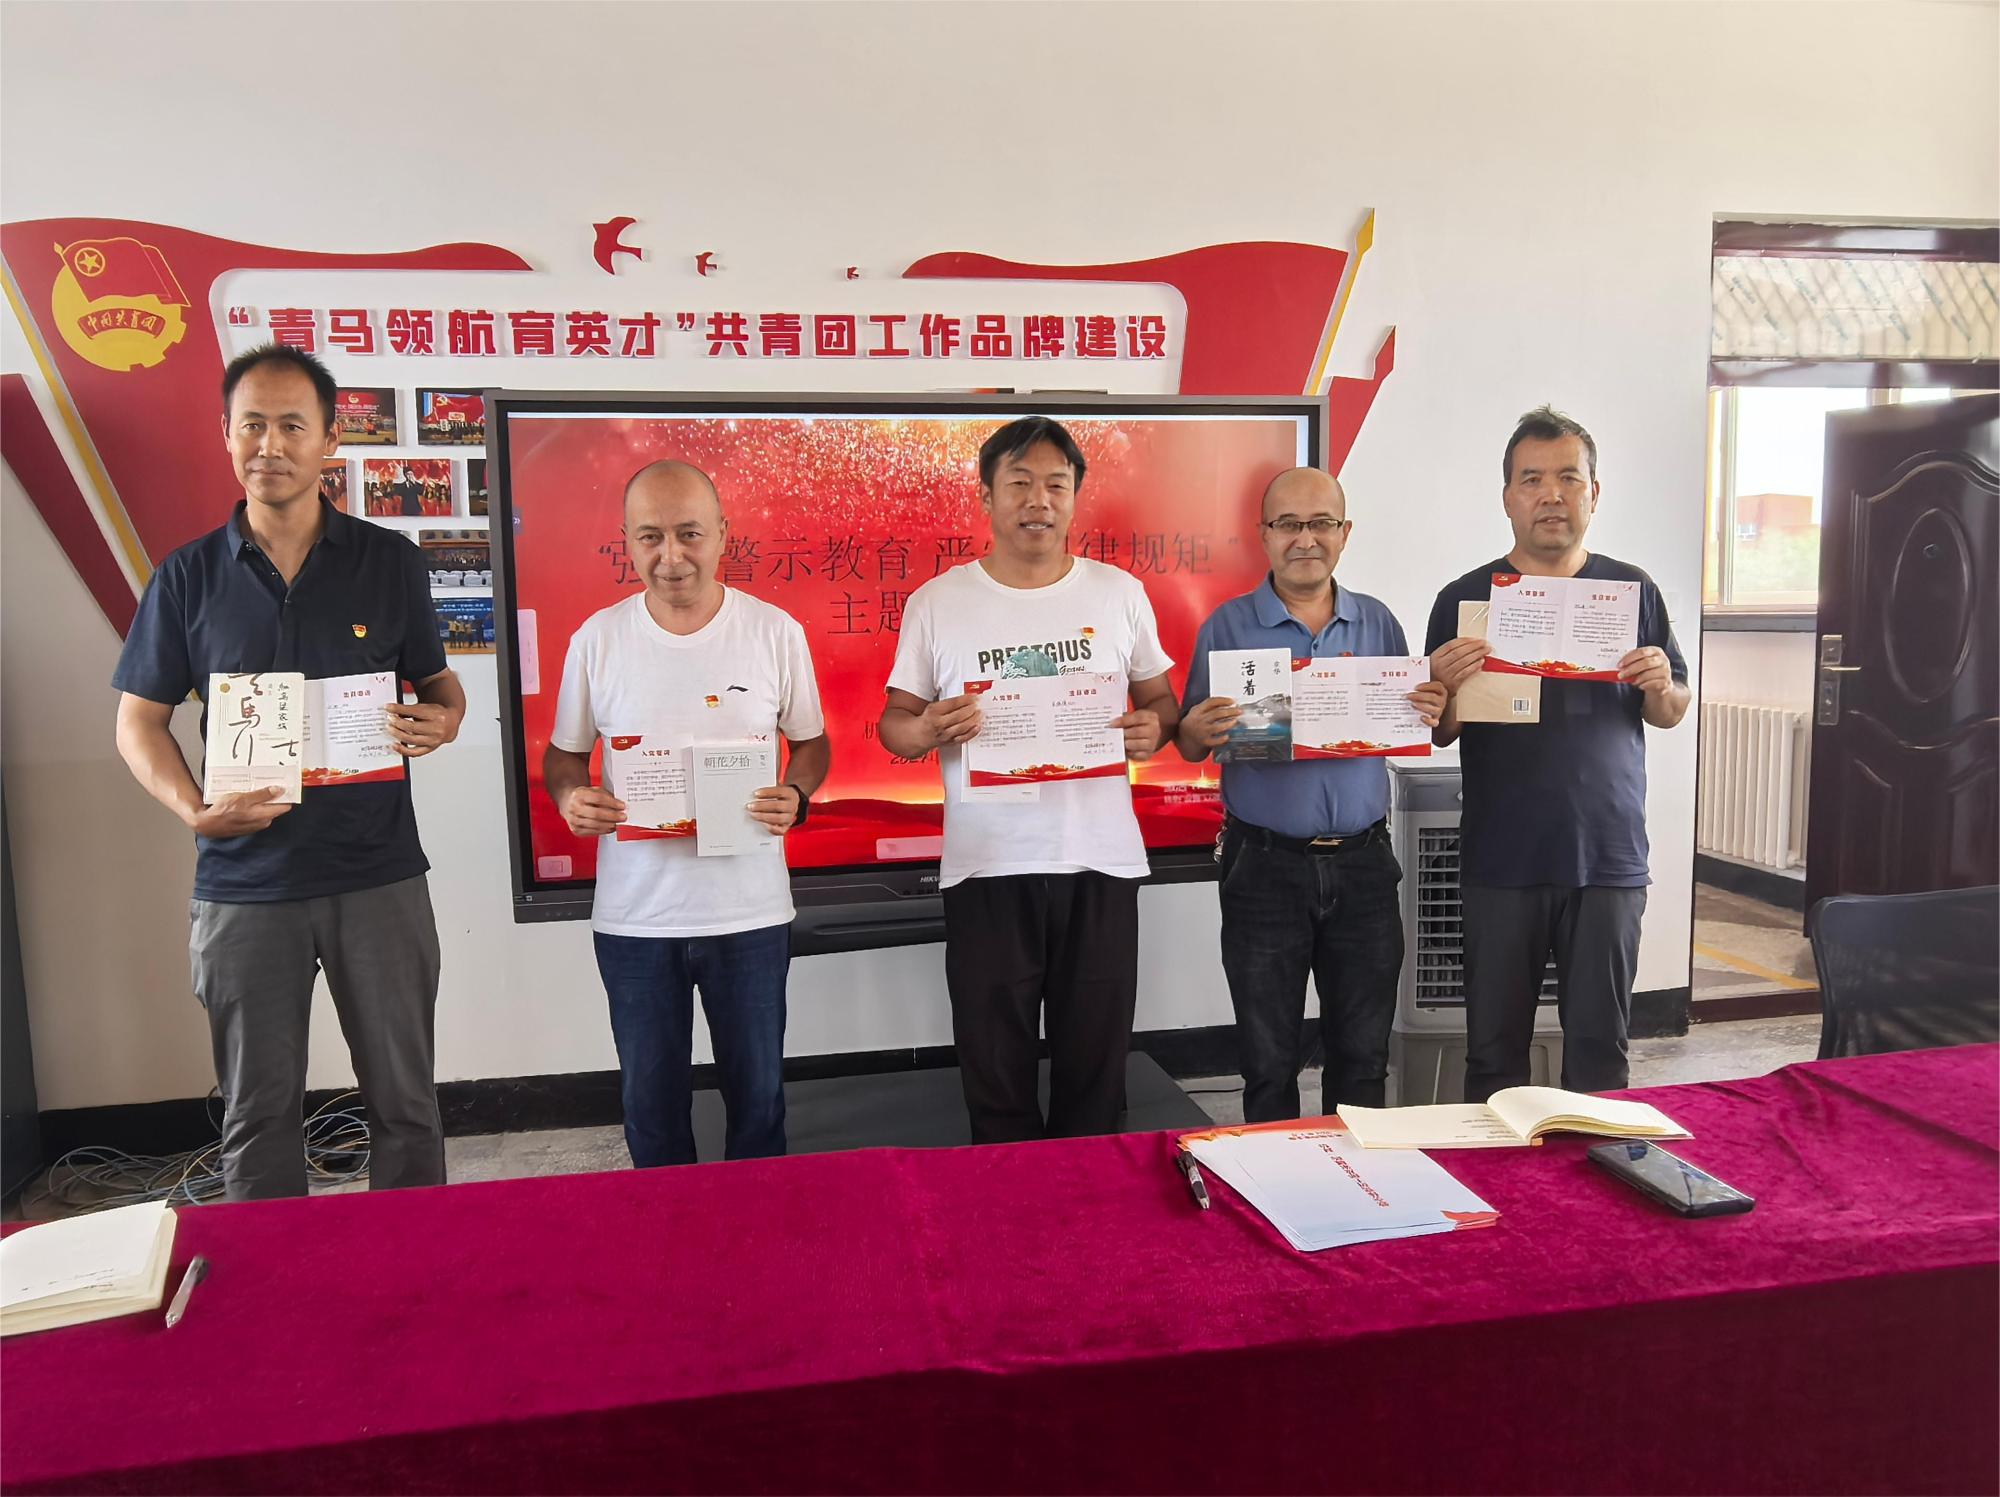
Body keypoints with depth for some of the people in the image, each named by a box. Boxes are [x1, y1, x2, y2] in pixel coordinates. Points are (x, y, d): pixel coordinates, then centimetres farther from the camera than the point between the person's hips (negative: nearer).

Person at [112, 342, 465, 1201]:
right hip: (244, 883, 1)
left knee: (405, 1099, 9)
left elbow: (435, 681, 10)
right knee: (257, 1113, 12)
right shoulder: (189, 577, 3)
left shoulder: (390, 563, 2)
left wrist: (440, 722, -14)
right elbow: (140, 719, 5)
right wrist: (191, 807, -13)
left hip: (379, 875, 0)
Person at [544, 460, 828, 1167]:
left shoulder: (776, 631, -4)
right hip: (634, 916, 1)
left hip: (749, 913, -1)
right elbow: (563, 752, 9)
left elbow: (810, 741, 7)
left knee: (758, 1094, 13)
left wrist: (795, 797, -14)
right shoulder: (597, 638, -2)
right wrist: (570, 797, -14)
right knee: (651, 1102, 15)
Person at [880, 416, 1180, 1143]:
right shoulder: (936, 603, 3)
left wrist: (1153, 726, -10)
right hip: (986, 866, -1)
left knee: (1095, 1067, 10)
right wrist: (929, 730, -17)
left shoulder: (1120, 592, 6)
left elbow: (1161, 700, 13)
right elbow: (893, 723, 6)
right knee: (996, 1071, 8)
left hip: (1101, 862, 1)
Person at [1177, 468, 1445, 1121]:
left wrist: (1430, 713, -10)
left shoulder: (1378, 623, 7)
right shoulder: (1229, 626, -1)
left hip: (1363, 864, 3)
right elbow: (1190, 747, 0)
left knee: (1363, 1059, 13)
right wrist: (1198, 732, -24)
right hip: (1264, 865, -2)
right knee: (1268, 1062, 8)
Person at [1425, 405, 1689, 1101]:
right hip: (1501, 858, -1)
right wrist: (1446, 688, -19)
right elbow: (1442, 735, 3)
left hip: (1608, 856, 1)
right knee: (1494, 1047, 7)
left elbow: (1671, 713, 13)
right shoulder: (1464, 598, 1)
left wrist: (1660, 687, -10)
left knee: (1600, 1044, 9)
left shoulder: (1632, 591, 7)